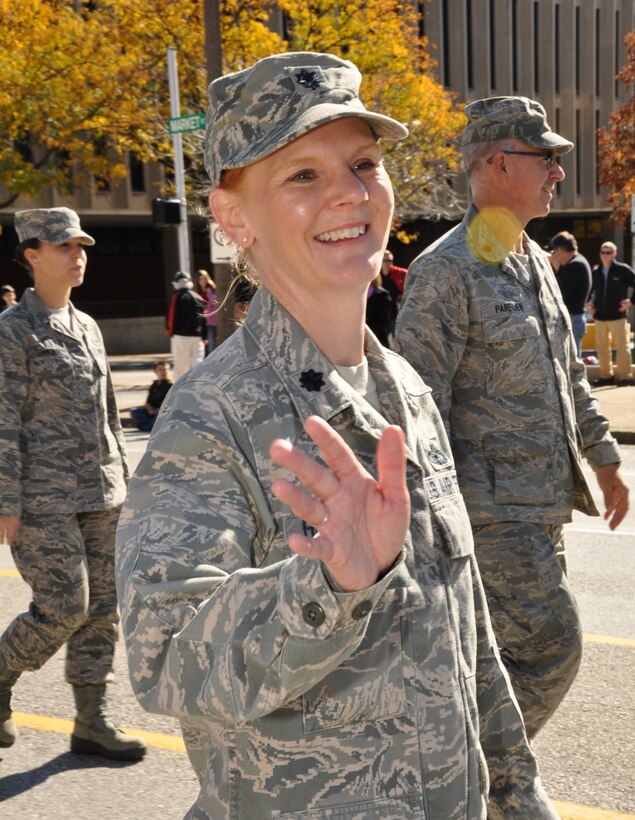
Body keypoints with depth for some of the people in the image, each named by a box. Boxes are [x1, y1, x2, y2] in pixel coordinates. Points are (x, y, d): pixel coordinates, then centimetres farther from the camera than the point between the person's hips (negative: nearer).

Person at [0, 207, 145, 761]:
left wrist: (121, 479, 16)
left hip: (101, 495, 7)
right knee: (64, 609, -6)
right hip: (45, 498, -7)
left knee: (103, 609, 8)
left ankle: (91, 723, 19)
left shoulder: (88, 327, 12)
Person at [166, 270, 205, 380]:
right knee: (197, 364, 7)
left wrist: (170, 331, 7)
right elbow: (204, 319, 7)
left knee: (180, 366, 4)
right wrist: (204, 336, 11)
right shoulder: (198, 298, 6)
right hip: (197, 336, 4)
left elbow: (172, 316, -9)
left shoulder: (177, 297, -7)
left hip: (181, 335, -3)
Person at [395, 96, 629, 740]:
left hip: (542, 505, 9)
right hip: (493, 510, -9)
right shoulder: (446, 270, -15)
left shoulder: (535, 261, 14)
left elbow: (567, 372, 23)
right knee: (551, 650, -6)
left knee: (503, 656, 15)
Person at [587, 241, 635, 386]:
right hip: (599, 316, 5)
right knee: (601, 347, 10)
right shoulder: (595, 271, 6)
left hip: (617, 315, -4)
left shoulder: (623, 270, -6)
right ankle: (606, 375, 21)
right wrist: (589, 302, 8)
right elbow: (589, 289, 21)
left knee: (622, 346, 0)